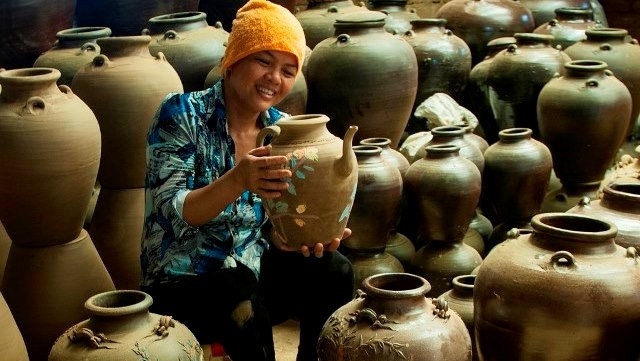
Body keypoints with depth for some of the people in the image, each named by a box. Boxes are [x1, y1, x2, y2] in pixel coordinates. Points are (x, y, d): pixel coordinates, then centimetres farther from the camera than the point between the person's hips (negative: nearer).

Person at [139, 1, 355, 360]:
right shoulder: (181, 113, -13)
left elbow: (275, 229, 1)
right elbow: (170, 213, -21)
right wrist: (237, 181, -39)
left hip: (252, 270, 5)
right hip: (182, 281, -4)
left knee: (333, 270, -20)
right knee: (240, 297, -35)